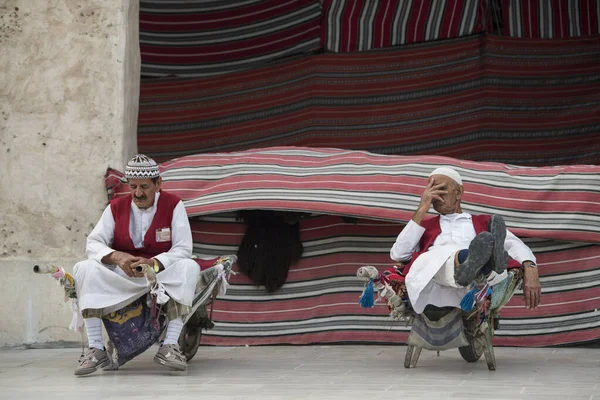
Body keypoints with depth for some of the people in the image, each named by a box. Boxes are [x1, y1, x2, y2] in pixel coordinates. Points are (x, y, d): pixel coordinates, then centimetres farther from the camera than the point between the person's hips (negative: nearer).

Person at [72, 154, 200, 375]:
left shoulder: (173, 205, -3)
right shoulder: (116, 207, 4)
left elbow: (183, 249, -11)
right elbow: (93, 243, -3)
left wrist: (153, 264, -30)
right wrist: (117, 257, -25)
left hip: (161, 272, -2)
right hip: (120, 276, 2)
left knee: (189, 267, -33)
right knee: (84, 269, -25)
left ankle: (170, 346, -35)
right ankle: (96, 349, -29)